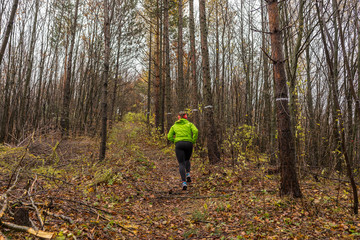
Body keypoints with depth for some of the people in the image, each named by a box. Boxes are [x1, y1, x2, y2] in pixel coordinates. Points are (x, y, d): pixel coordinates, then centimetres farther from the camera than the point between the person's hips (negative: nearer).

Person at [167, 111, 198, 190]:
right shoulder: (190, 124, 13)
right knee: (187, 160, 27)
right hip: (188, 144, 1)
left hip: (179, 144, -1)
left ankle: (184, 182, -16)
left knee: (181, 164, -1)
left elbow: (169, 137, 7)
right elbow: (195, 131, -7)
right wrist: (193, 141, 0)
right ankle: (188, 174, 6)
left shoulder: (174, 126, 17)